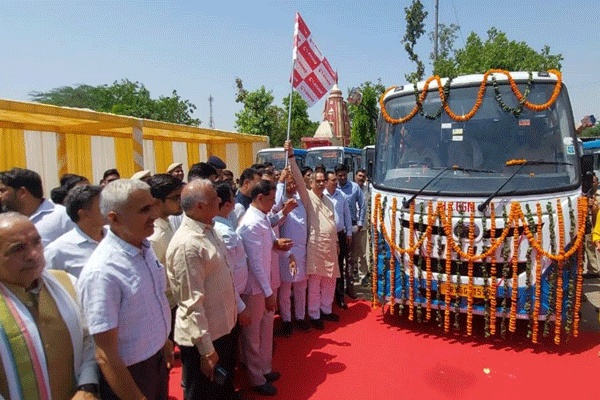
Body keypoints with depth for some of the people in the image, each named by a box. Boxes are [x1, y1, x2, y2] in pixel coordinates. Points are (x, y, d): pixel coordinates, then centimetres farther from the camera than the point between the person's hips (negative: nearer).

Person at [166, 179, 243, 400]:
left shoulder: (208, 230, 2)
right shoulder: (186, 244, -26)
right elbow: (192, 302, -24)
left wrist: (238, 306, 17)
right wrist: (206, 349, -20)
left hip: (225, 326, 8)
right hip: (204, 336, -8)